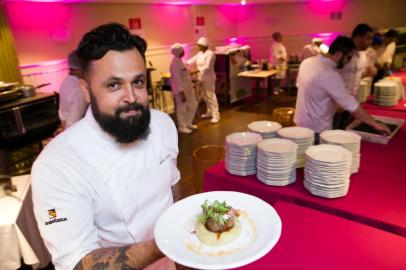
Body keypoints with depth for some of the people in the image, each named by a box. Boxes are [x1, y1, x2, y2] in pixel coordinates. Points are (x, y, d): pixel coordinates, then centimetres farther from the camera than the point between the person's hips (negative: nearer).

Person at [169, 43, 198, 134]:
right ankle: (182, 127, 16)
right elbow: (177, 79, -23)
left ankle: (188, 123, 30)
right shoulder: (175, 63, -20)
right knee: (182, 108, 2)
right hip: (180, 89, -10)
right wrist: (181, 92, -24)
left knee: (193, 105, 16)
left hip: (187, 87, 10)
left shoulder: (179, 61, 11)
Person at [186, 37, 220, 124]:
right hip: (202, 77, 9)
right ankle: (209, 112, 28)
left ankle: (216, 115, -7)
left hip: (208, 78, -9)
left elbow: (207, 67, -22)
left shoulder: (210, 54, -15)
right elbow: (193, 60, 10)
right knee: (205, 96, 15)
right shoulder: (200, 53, 12)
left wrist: (196, 70, -25)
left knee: (211, 96, -10)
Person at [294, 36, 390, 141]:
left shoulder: (307, 62, -1)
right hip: (316, 129, -8)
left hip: (301, 123, 8)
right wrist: (375, 124, -14)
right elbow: (352, 106, -25)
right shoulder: (330, 75, -27)